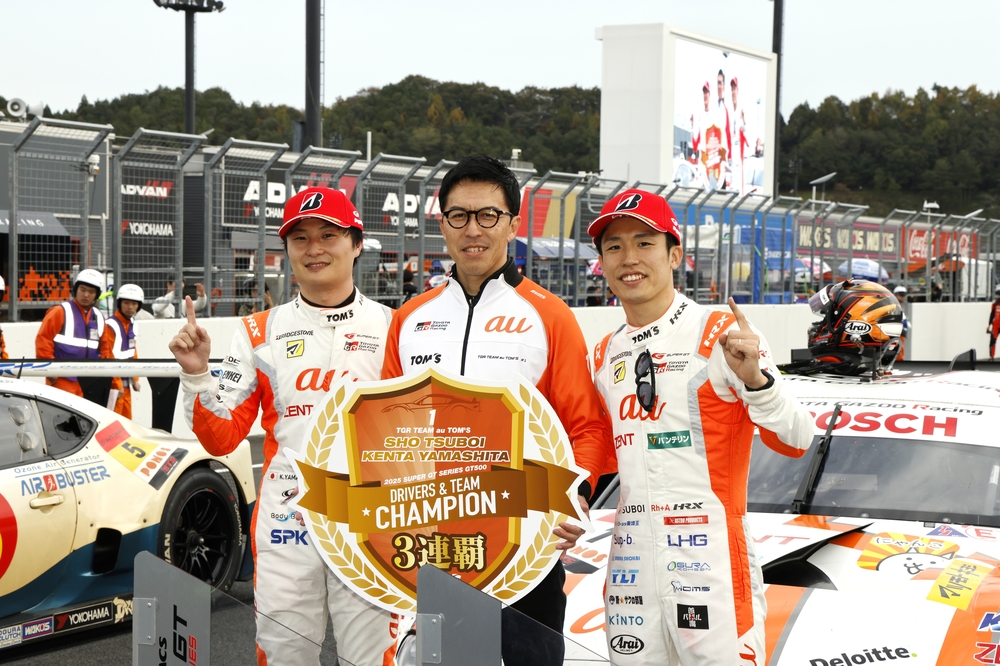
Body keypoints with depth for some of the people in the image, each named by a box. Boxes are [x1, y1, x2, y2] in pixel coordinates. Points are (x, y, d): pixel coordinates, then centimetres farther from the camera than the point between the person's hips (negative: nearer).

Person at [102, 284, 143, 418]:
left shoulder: (132, 324, 10)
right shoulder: (111, 325, -17)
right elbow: (109, 357, -18)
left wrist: (134, 379, 16)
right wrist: (117, 383, -16)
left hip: (126, 382, 9)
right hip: (113, 382, -9)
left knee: (126, 419, 14)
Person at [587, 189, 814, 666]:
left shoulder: (722, 335, -8)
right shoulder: (605, 356, 11)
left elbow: (795, 442, -15)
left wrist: (753, 378, -30)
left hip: (710, 560, -6)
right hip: (630, 564, 6)